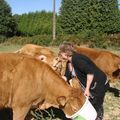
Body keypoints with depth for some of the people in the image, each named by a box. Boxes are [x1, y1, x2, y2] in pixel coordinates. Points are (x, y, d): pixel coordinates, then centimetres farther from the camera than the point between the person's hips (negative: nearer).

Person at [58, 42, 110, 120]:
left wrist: (87, 89, -25)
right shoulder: (69, 63, 4)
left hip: (99, 84, -9)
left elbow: (91, 72, -30)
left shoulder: (76, 59, -25)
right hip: (89, 85, 9)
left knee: (96, 108, 3)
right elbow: (67, 78, 8)